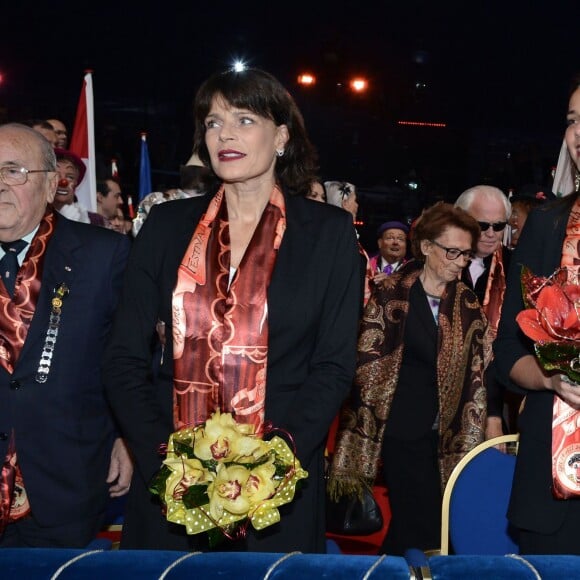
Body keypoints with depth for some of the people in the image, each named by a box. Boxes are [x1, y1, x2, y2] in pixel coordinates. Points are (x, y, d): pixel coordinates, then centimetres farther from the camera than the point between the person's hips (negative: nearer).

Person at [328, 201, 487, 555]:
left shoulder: (468, 305, 6)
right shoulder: (391, 295, -7)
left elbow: (476, 372, 7)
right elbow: (368, 365, -7)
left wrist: (484, 425, 2)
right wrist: (363, 434, -8)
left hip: (449, 433, 5)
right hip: (403, 430, -4)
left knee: (408, 523, 13)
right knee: (423, 530, -4)